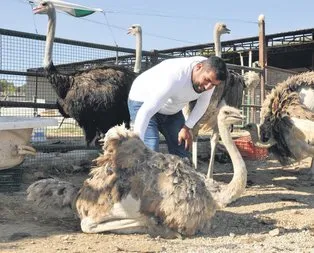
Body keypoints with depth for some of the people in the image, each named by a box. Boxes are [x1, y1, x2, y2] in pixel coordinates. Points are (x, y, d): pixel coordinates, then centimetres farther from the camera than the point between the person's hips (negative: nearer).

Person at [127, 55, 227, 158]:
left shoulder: (210, 70, -19)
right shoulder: (174, 76, -40)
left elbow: (203, 102, 0)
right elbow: (145, 111, -42)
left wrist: (187, 127, -6)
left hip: (171, 109, 7)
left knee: (182, 151, 6)